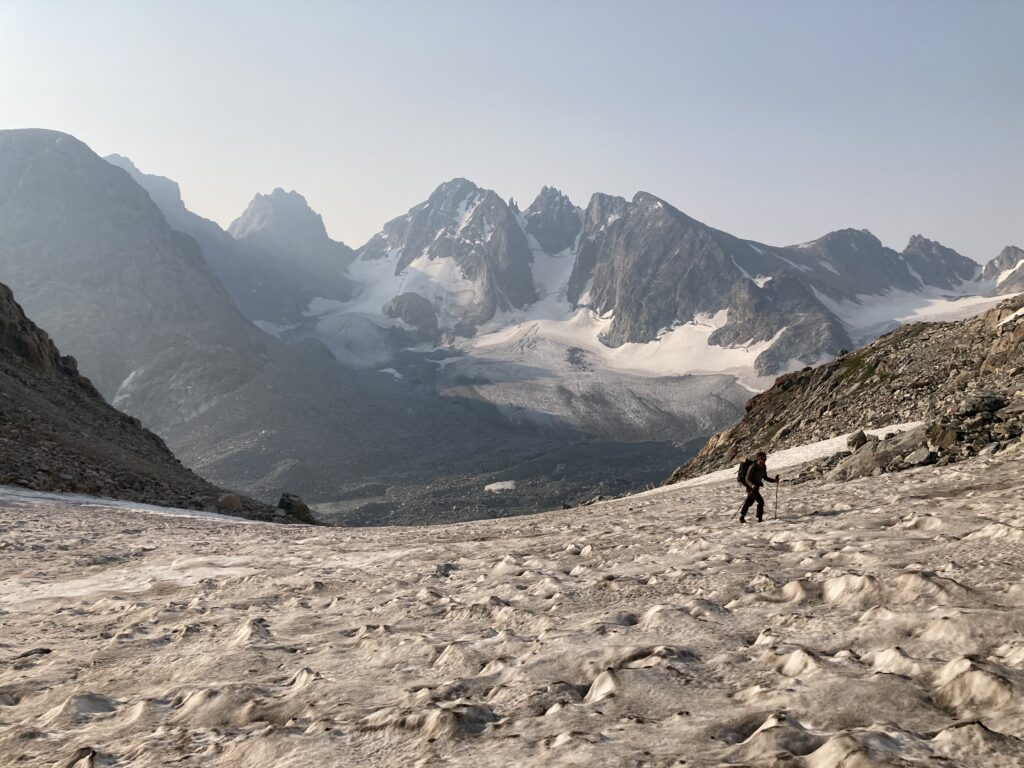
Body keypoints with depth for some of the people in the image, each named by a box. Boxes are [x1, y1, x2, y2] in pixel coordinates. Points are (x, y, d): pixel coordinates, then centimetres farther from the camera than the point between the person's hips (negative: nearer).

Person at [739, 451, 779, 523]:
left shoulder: (764, 467, 0)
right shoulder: (753, 467, -23)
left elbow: (765, 477, 12)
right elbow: (747, 479, -23)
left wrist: (774, 480, 0)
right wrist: (752, 485, -41)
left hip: (756, 486, 9)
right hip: (751, 487, -9)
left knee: (750, 502, 20)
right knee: (760, 502, -16)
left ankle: (742, 517, 34)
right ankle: (759, 518, -7)